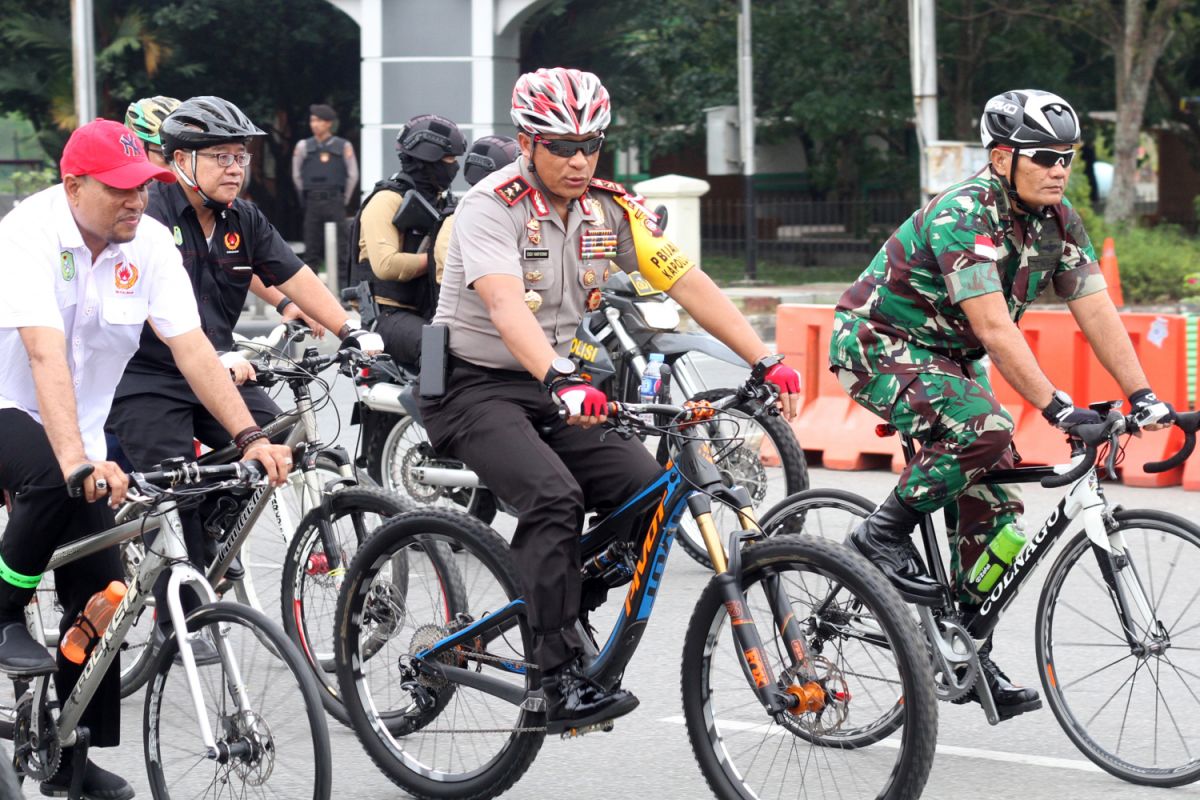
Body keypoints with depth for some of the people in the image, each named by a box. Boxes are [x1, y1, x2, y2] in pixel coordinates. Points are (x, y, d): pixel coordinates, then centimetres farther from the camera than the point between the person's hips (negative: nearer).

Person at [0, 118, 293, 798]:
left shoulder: (150, 243, -9)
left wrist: (250, 437, -24)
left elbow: (192, 348, -12)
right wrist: (75, 458, -50)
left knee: (99, 592, 0)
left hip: (80, 432, 6)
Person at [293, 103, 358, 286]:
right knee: (312, 249, 3)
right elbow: (297, 175, 14)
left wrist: (344, 199, 6)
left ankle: (343, 285, -2)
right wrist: (306, 198, 12)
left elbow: (353, 175, 7)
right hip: (312, 204, 2)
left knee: (340, 247, -4)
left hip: (335, 203, -2)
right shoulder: (303, 146, 7)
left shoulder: (344, 146, 1)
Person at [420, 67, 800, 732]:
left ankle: (550, 608, 7)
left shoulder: (610, 209, -1)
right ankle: (563, 678, -27)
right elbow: (505, 305, -35)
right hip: (472, 386, -6)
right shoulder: (491, 208, -19)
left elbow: (688, 283, -6)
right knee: (555, 497, -30)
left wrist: (764, 362, -16)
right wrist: (560, 382, -52)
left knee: (646, 489, -13)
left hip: (552, 387, 6)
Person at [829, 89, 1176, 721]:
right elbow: (993, 327, -35)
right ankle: (883, 535, -13)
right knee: (984, 431, -32)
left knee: (993, 505, 0)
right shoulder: (964, 216, -28)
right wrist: (1057, 409, -41)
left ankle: (971, 652, 11)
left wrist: (1143, 397, -15)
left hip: (947, 357, 8)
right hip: (877, 344, -8)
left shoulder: (1057, 220, -4)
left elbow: (1096, 312, -5)